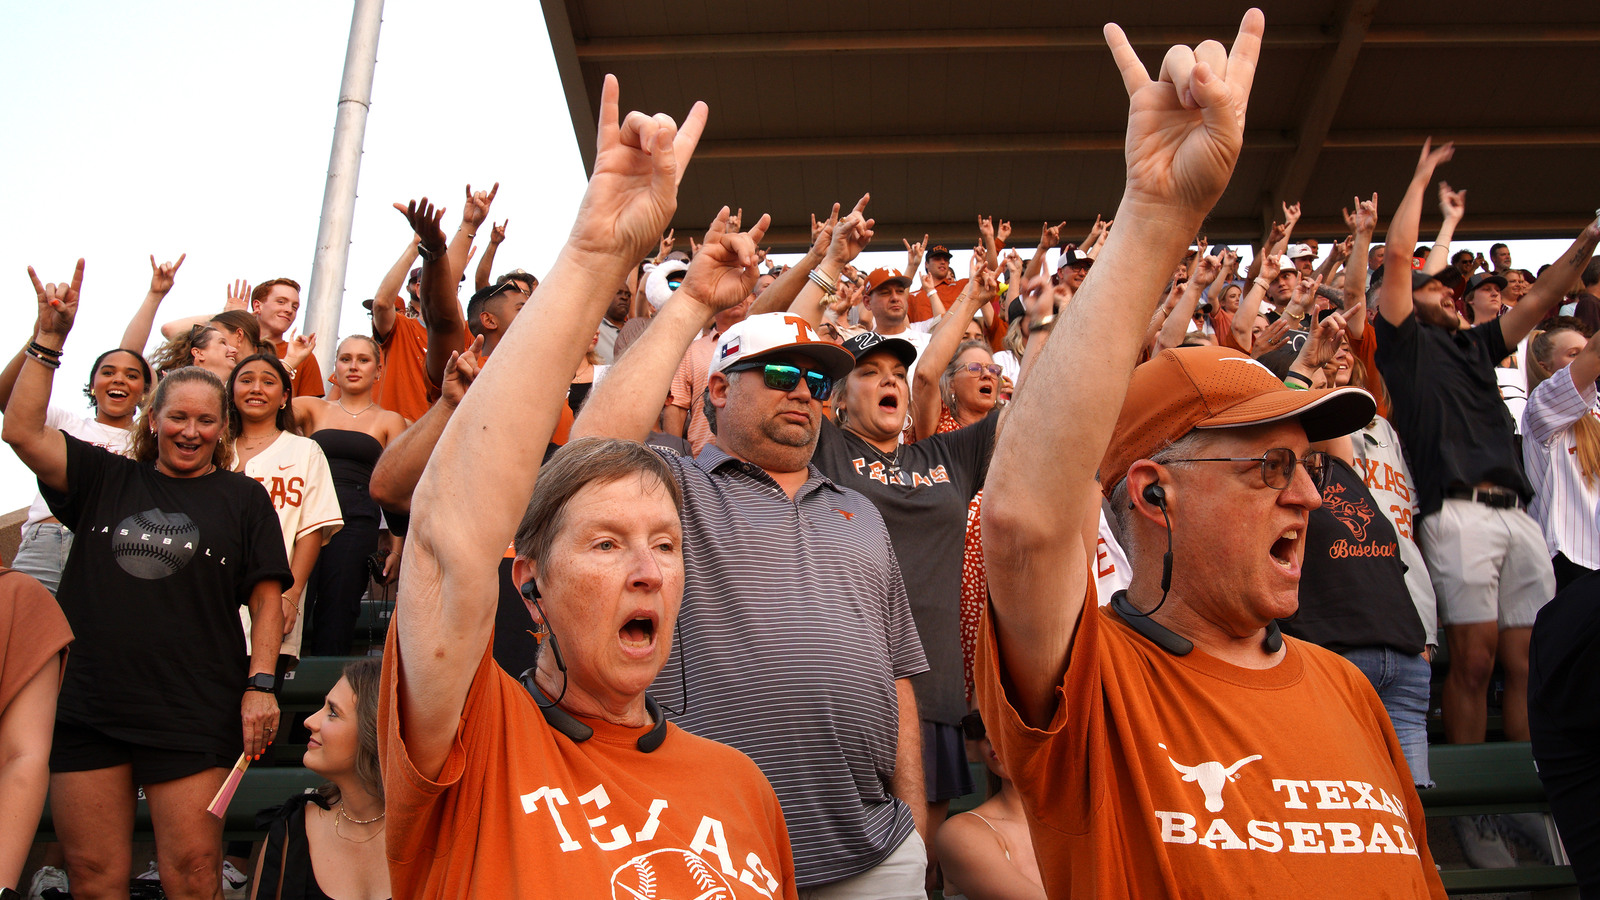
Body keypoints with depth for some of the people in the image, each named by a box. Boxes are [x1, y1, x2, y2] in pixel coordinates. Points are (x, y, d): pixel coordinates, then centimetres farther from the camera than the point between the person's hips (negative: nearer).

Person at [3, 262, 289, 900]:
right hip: (88, 707, 2)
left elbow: (267, 600, 3)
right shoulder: (107, 479, 13)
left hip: (194, 714, -2)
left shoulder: (242, 498, 7)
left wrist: (260, 684, -8)